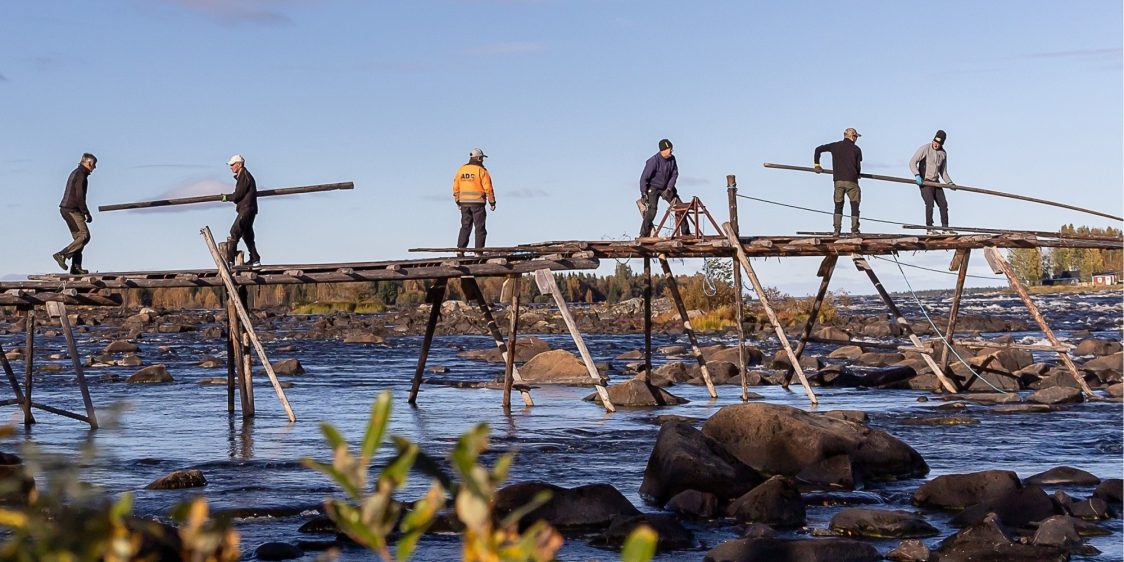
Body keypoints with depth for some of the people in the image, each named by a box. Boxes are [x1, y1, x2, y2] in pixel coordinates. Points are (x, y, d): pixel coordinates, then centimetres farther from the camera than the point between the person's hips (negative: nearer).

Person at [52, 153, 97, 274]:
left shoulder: (75, 173, 20)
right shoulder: (81, 175, -13)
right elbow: (80, 196, -20)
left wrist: (83, 213, 24)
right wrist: (87, 213, -15)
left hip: (66, 209, 10)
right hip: (72, 210, -10)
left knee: (79, 238, 9)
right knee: (84, 236, -13)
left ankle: (76, 267, 4)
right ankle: (62, 255, -17)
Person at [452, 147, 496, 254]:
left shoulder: (461, 169, 7)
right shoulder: (481, 170, -8)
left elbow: (456, 187, 9)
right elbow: (488, 188, -10)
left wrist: (458, 202, 18)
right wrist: (492, 202, -3)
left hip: (464, 202, 5)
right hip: (477, 202, -5)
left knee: (465, 227, 12)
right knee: (480, 228, 2)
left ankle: (460, 250, 3)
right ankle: (478, 252, -1)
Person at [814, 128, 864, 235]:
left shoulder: (835, 146, 9)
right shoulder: (856, 149, 1)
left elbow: (818, 149, 12)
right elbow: (858, 167, 2)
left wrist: (817, 165, 19)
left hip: (838, 180, 3)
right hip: (851, 181, -3)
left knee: (838, 205, 12)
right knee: (854, 204, 7)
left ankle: (836, 229, 4)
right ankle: (854, 229, 2)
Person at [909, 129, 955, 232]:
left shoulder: (943, 153, 9)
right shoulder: (925, 148, -9)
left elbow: (943, 172, 18)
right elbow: (912, 162, -13)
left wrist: (949, 182, 4)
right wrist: (917, 175, -27)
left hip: (936, 183, 6)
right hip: (924, 182, -6)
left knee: (943, 204, 4)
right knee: (930, 203, -19)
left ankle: (945, 227, 13)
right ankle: (929, 227, -16)